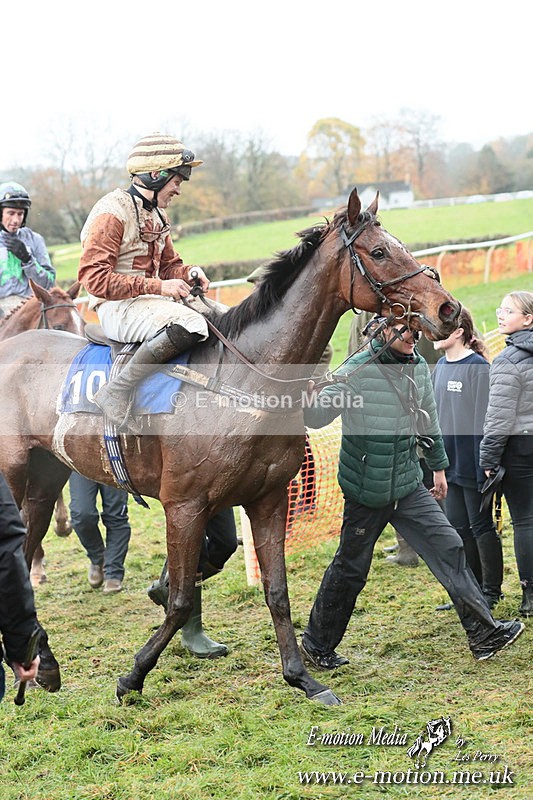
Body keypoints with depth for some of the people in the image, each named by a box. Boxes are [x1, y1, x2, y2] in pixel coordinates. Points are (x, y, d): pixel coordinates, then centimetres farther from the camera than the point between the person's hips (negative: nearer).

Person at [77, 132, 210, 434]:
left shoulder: (157, 214, 16)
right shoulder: (112, 213, -13)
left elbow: (168, 264, 26)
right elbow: (94, 277, -20)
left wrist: (188, 273, 1)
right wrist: (158, 286, -25)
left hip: (151, 300, 9)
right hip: (117, 307, -9)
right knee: (190, 324, -34)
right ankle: (117, 391, -28)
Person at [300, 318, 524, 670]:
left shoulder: (419, 367, 2)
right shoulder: (359, 369, -16)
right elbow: (318, 415, -23)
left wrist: (439, 466, 23)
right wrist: (305, 401, -45)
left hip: (409, 485, 5)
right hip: (366, 492, -5)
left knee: (448, 547, -3)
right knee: (350, 571, 7)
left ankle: (484, 633, 3)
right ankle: (317, 644, 25)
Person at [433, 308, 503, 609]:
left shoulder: (477, 366, -15)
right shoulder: (441, 366, 8)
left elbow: (484, 416, -17)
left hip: (472, 461, -8)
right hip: (450, 460, 8)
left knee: (481, 525, 3)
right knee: (458, 526, 13)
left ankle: (492, 590, 15)